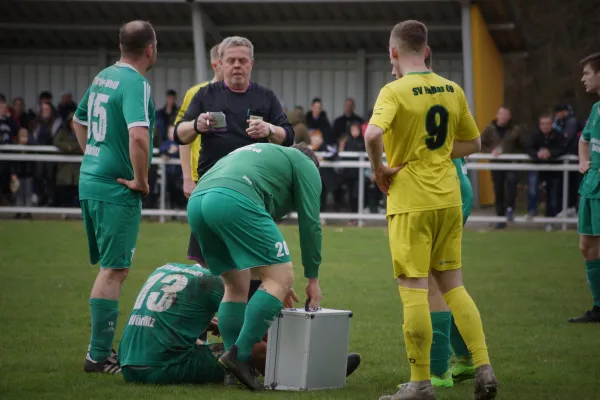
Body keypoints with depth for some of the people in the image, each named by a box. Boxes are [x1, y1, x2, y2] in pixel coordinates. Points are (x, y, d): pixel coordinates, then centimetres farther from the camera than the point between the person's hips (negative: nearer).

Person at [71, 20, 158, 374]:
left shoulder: (103, 77, 12)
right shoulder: (136, 84, -17)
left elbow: (79, 121, 27)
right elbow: (138, 135, -32)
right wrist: (141, 179, -19)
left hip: (90, 181, 9)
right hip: (117, 190, -9)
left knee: (110, 268, 18)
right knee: (113, 271, -4)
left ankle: (101, 347, 23)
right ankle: (99, 356, -3)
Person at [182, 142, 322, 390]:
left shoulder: (259, 152, 42)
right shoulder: (305, 164, 22)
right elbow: (310, 222, 14)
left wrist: (272, 277, 45)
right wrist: (313, 279, 22)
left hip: (197, 202, 8)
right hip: (235, 201, -8)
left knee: (237, 287, 20)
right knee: (282, 279, -3)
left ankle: (234, 369, 13)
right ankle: (239, 355, -12)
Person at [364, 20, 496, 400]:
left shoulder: (395, 91, -11)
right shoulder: (453, 90, 7)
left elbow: (373, 133, -29)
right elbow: (472, 143, 17)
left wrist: (379, 169, -13)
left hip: (410, 201, -6)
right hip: (449, 198, 6)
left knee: (414, 290, -1)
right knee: (453, 285, 14)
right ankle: (484, 367, 5)